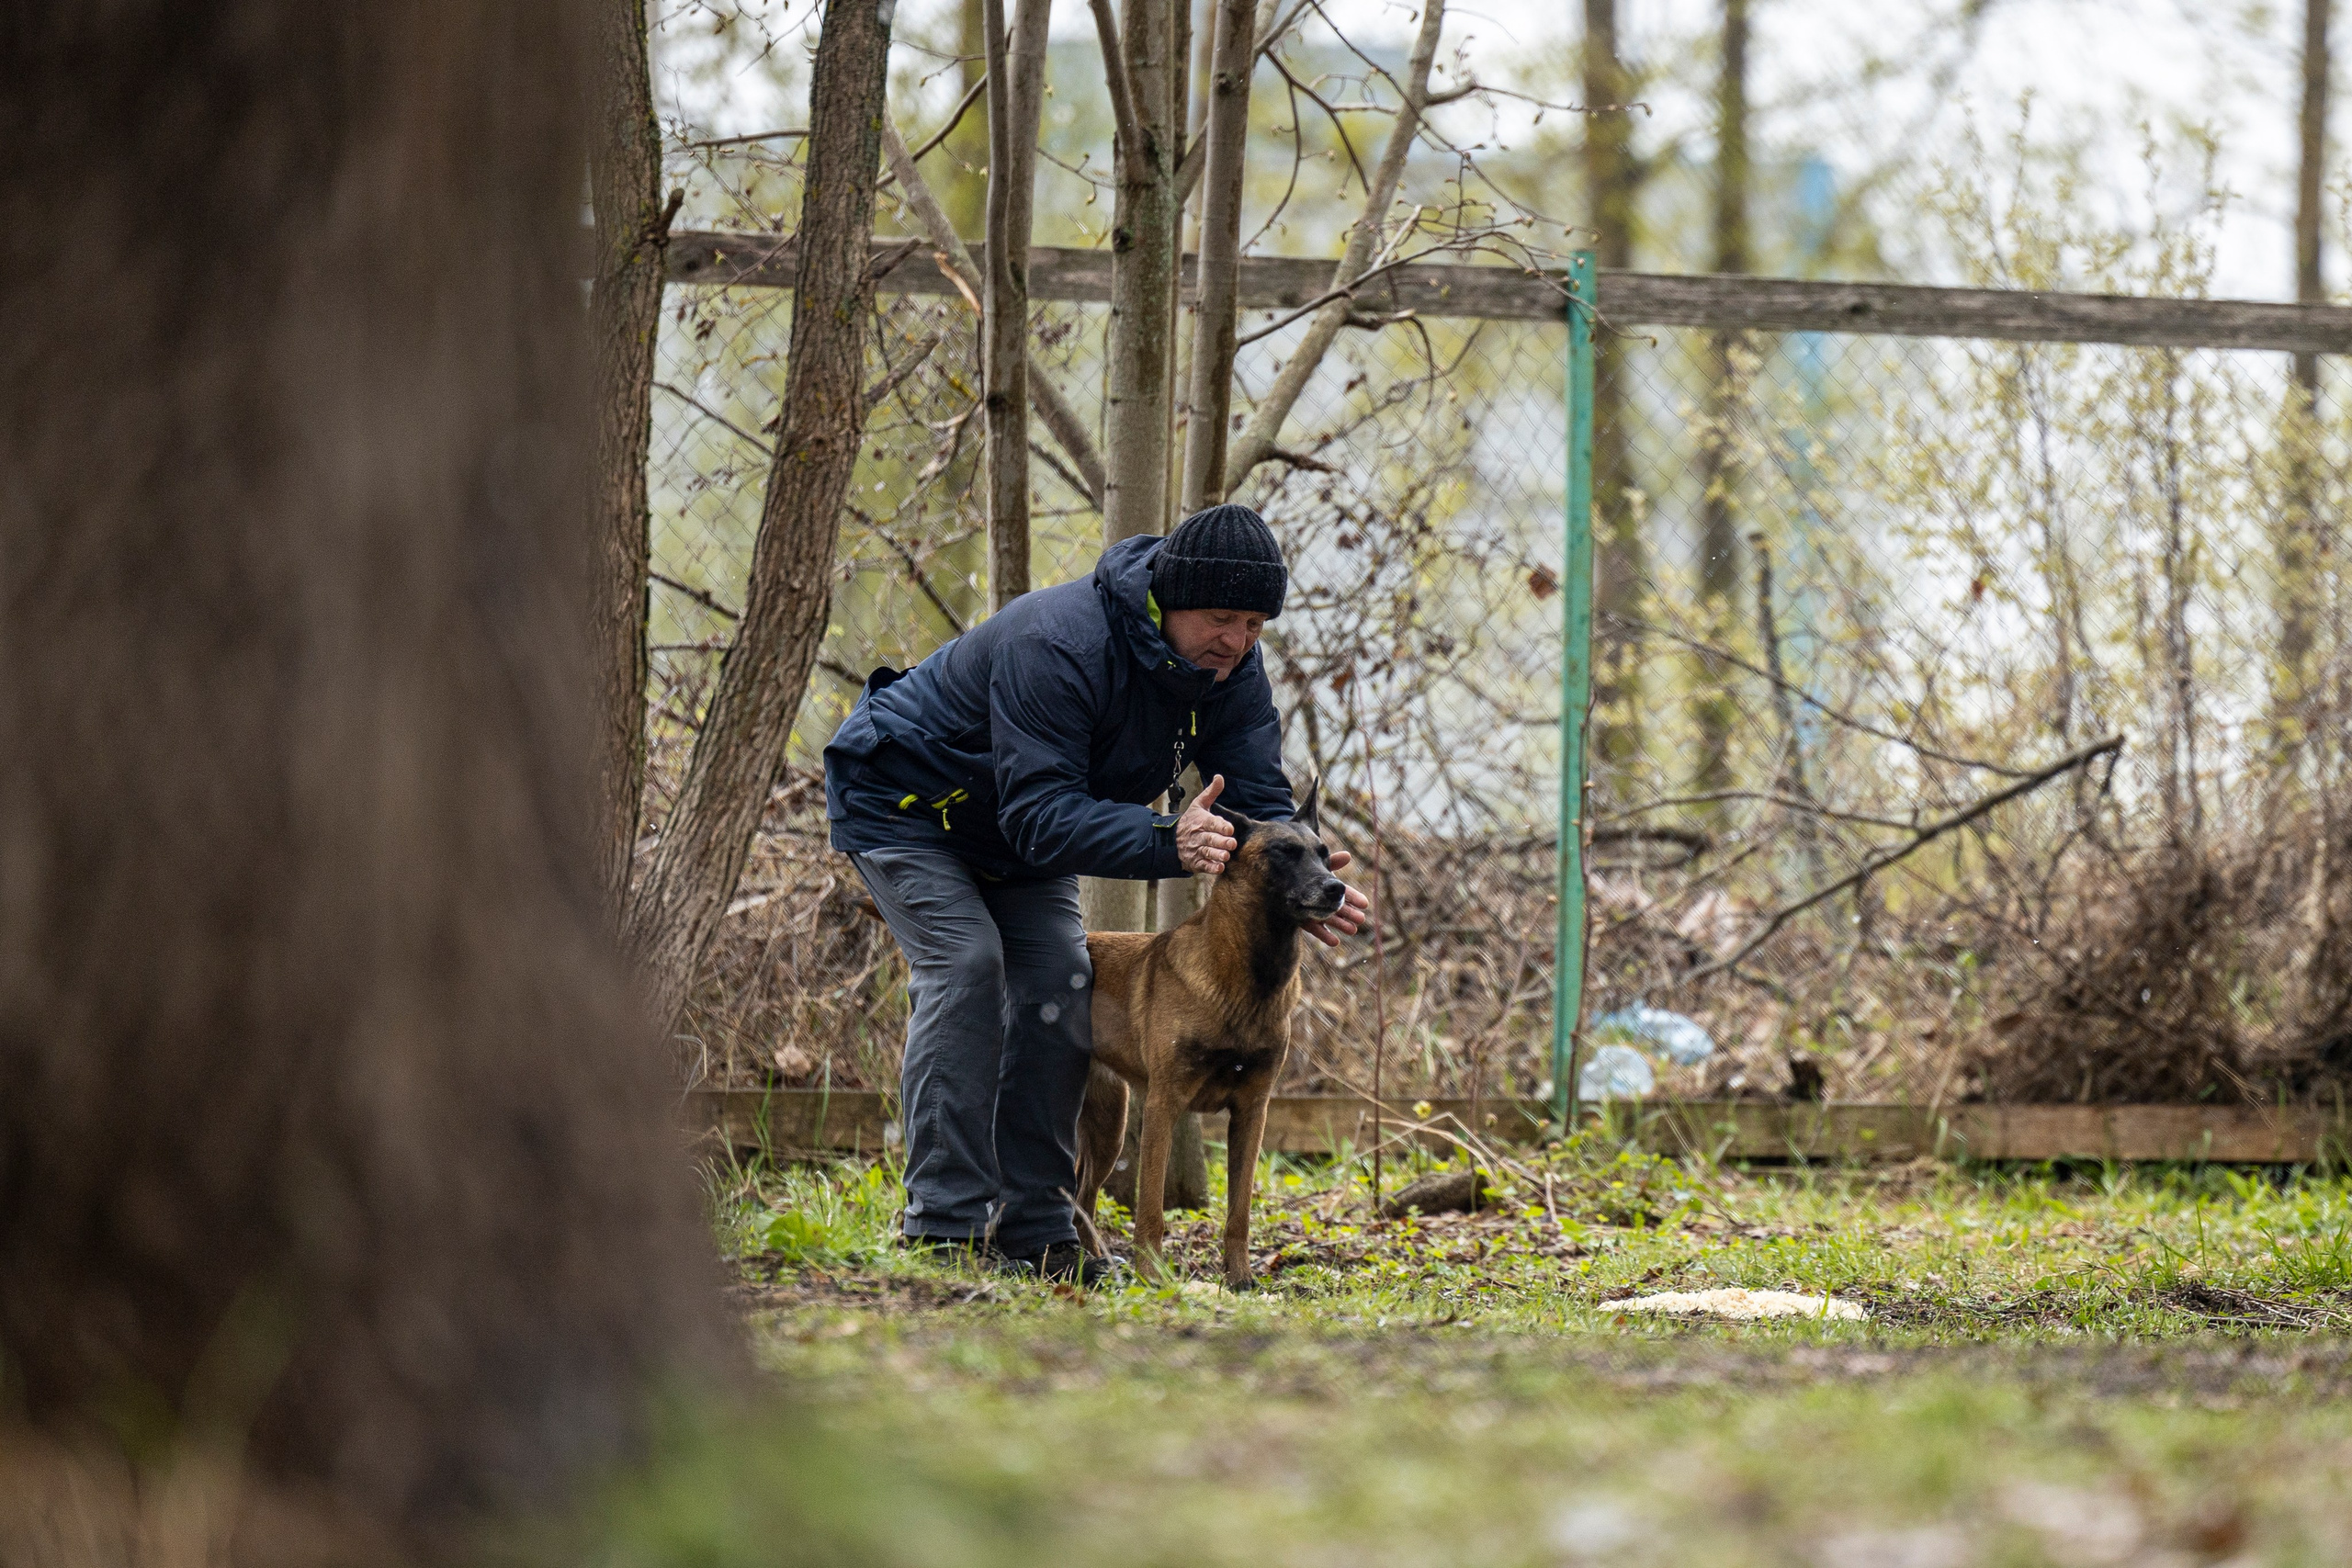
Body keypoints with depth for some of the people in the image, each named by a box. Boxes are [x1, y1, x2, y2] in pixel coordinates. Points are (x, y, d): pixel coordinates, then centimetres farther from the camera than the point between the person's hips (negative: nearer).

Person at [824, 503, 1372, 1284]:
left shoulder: (1229, 667, -15)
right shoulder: (1057, 645, -39)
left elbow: (1257, 802, -16)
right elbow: (1040, 814, -43)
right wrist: (1168, 844, -57)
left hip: (1019, 820, 7)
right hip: (903, 802, -7)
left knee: (1058, 982, -7)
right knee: (965, 963, -24)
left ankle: (1033, 1228, -2)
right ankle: (946, 1222, -24)